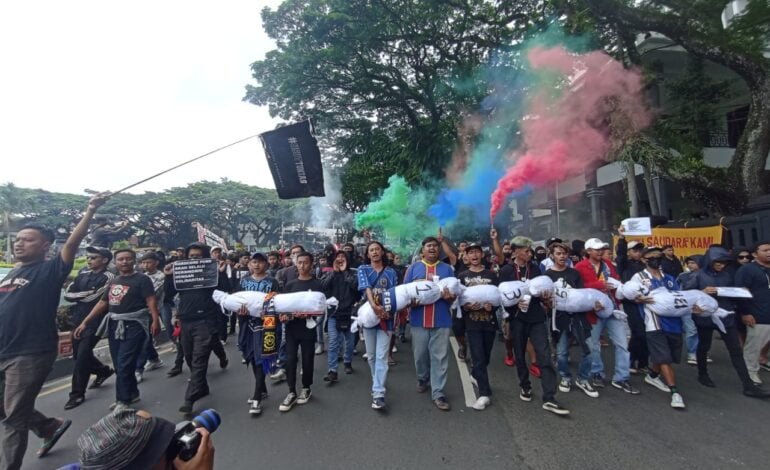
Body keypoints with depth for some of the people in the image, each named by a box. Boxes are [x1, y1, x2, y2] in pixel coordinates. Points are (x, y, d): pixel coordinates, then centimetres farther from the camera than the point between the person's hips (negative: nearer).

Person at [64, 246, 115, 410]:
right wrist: (86, 294, -11)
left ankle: (77, 393, 7)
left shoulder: (108, 277, -11)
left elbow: (94, 297, -17)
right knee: (78, 354, 15)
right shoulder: (83, 274, 10)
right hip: (78, 320, 7)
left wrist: (78, 296, -2)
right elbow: (67, 294, 3)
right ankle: (104, 370, 37)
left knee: (82, 356, -6)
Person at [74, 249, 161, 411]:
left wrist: (155, 320, -28)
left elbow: (151, 300, -16)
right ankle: (132, 393, 29)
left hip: (133, 325, -7)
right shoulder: (113, 282, 14)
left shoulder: (141, 279, -7)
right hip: (114, 325, 7)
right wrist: (85, 322, 14)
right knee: (119, 365, 14)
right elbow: (102, 303, 18)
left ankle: (123, 400, 7)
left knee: (125, 365, -6)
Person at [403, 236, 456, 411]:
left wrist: (449, 296, -17)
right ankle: (423, 379, 38)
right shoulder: (413, 268, 7)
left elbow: (454, 294, 7)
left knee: (440, 357, 2)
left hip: (441, 320, 0)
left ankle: (438, 393, 11)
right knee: (420, 355, 13)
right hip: (418, 320, 0)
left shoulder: (447, 269, 8)